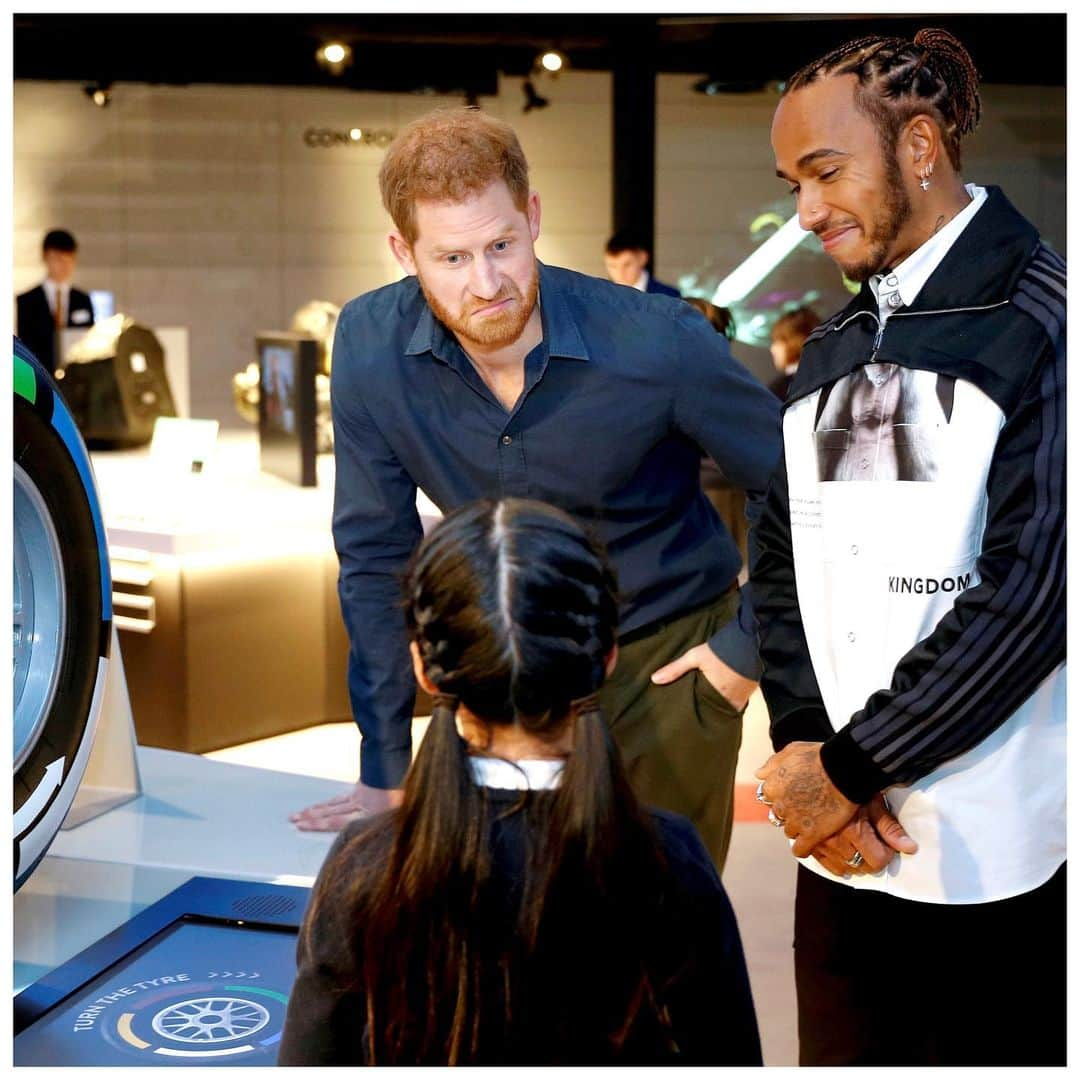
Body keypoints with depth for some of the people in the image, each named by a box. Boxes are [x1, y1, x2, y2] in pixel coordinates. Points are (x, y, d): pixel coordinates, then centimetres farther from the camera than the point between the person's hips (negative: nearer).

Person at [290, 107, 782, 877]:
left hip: (667, 665, -2)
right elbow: (377, 555, -7)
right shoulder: (369, 346, -16)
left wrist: (747, 648, -9)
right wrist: (387, 776, -4)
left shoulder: (658, 344, -23)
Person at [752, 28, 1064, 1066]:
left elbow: (1030, 591, -16)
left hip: (1000, 862, -6)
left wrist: (847, 769, -12)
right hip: (842, 848, 6)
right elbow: (779, 565, 11)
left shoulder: (1039, 320, -9)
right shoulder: (830, 354, 13)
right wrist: (804, 747, -5)